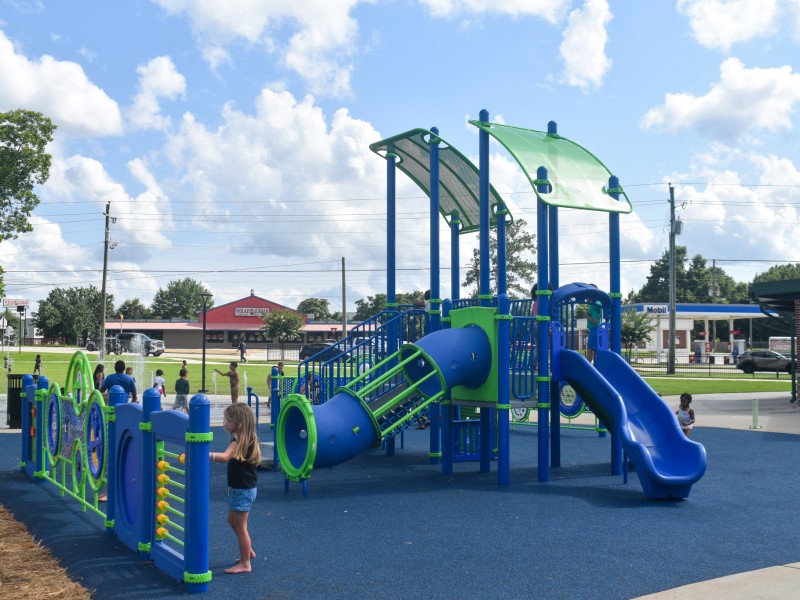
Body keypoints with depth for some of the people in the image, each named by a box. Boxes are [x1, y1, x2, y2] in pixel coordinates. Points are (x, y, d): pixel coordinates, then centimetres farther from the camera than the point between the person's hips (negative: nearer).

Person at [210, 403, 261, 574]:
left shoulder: (239, 441, -23)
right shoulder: (248, 439, 7)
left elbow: (225, 457, -40)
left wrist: (206, 454, -51)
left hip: (243, 490, -10)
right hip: (239, 488, 10)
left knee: (240, 526, 0)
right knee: (232, 521, 24)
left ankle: (245, 564, 10)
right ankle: (248, 551, 37)